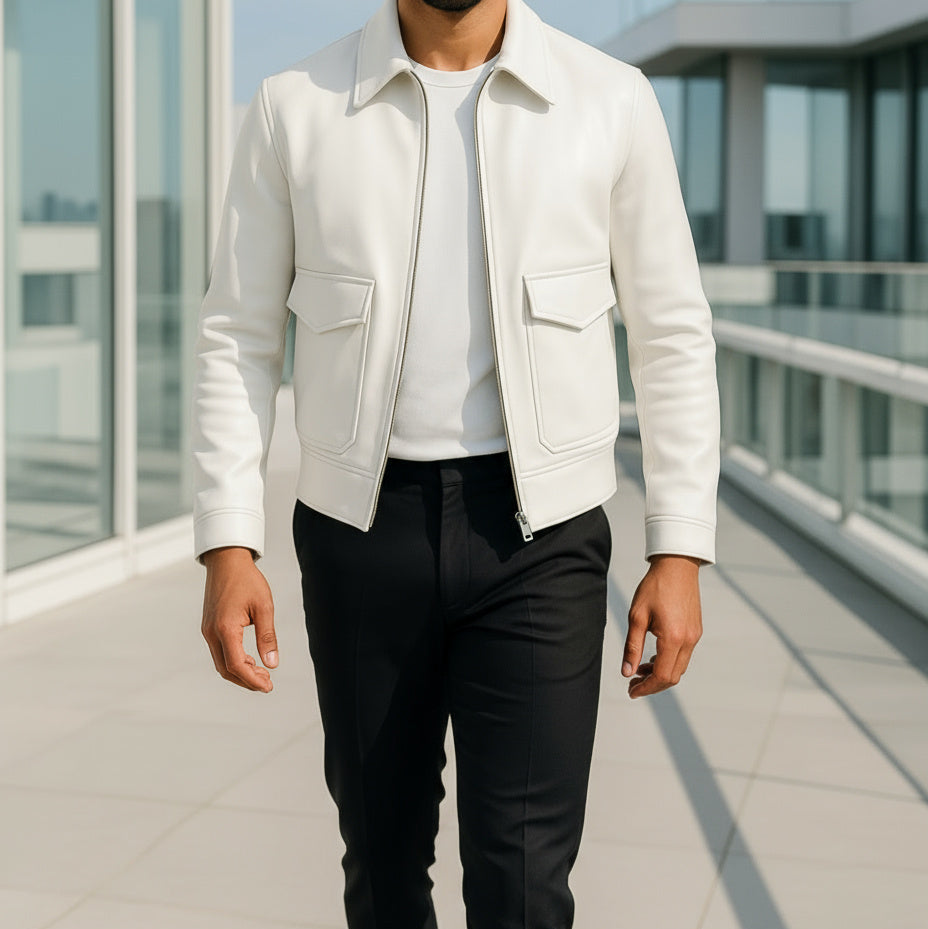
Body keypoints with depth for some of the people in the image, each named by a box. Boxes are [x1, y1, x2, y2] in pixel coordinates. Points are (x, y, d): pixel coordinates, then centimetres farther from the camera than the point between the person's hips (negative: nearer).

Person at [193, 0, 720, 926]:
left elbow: (672, 338, 3)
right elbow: (237, 338, 3)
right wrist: (227, 552, -6)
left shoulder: (611, 102, -1)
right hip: (361, 533, 1)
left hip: (537, 537, -1)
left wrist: (678, 556, -3)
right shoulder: (293, 108, 0)